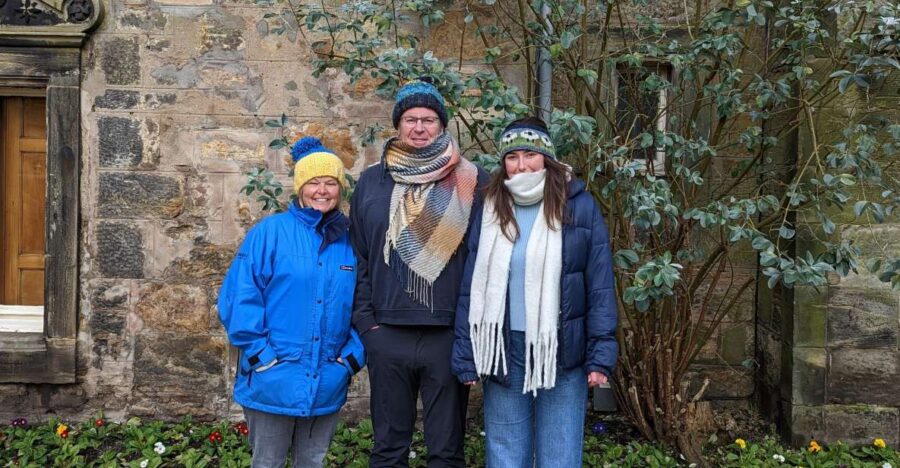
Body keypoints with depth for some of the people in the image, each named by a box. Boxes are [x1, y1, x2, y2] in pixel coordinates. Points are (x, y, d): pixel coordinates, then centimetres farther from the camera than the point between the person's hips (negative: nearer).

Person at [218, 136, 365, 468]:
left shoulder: (351, 241, 4)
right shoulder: (270, 232, -7)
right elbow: (239, 297, -11)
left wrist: (353, 356, -2)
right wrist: (260, 353, -15)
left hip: (327, 384, 3)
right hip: (274, 380, -3)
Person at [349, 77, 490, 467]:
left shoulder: (472, 182, 1)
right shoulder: (371, 182, 8)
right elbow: (358, 257, 9)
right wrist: (364, 319, 1)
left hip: (450, 333, -2)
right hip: (387, 334, 2)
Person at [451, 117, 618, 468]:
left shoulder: (580, 207, -2)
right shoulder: (490, 211, 4)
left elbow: (600, 287, -4)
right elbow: (471, 289, 4)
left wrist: (600, 354, -9)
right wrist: (465, 357, 0)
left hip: (562, 353, -2)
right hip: (504, 351, 2)